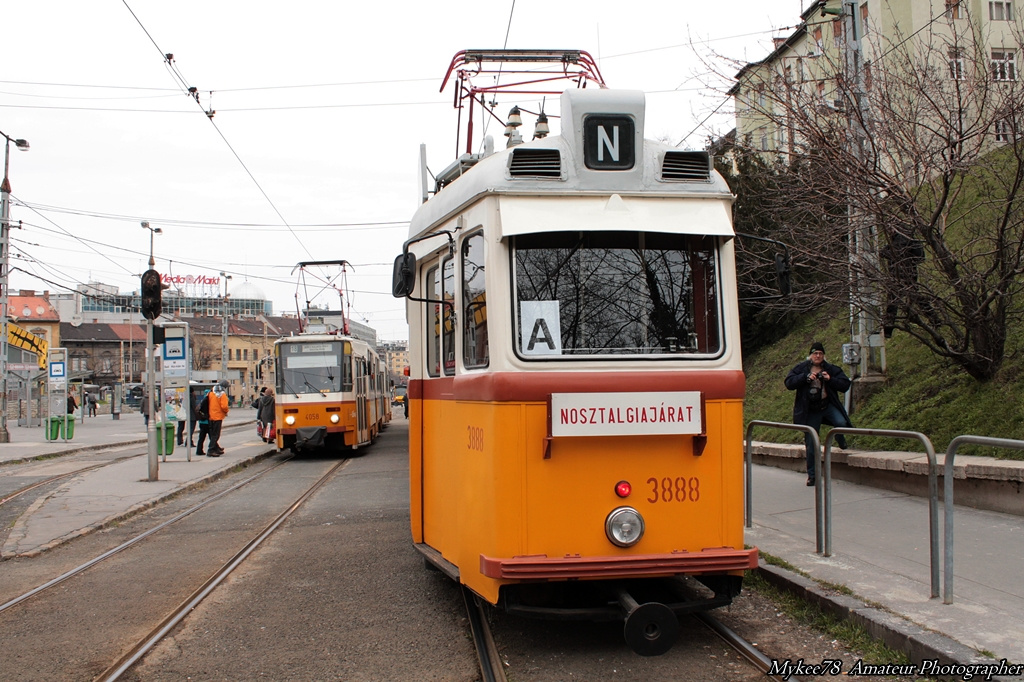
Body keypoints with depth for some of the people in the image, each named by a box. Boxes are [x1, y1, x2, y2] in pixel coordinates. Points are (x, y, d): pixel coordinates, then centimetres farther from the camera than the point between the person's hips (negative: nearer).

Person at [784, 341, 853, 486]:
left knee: (841, 423, -29)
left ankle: (841, 442, 7)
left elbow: (845, 385, 0)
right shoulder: (802, 369, 1)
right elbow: (789, 383, -10)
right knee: (811, 444, 2)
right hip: (811, 411, -1)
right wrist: (806, 377, -20)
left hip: (828, 406, 1)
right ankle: (811, 475, 15)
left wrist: (830, 379, -16)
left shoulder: (831, 370, 5)